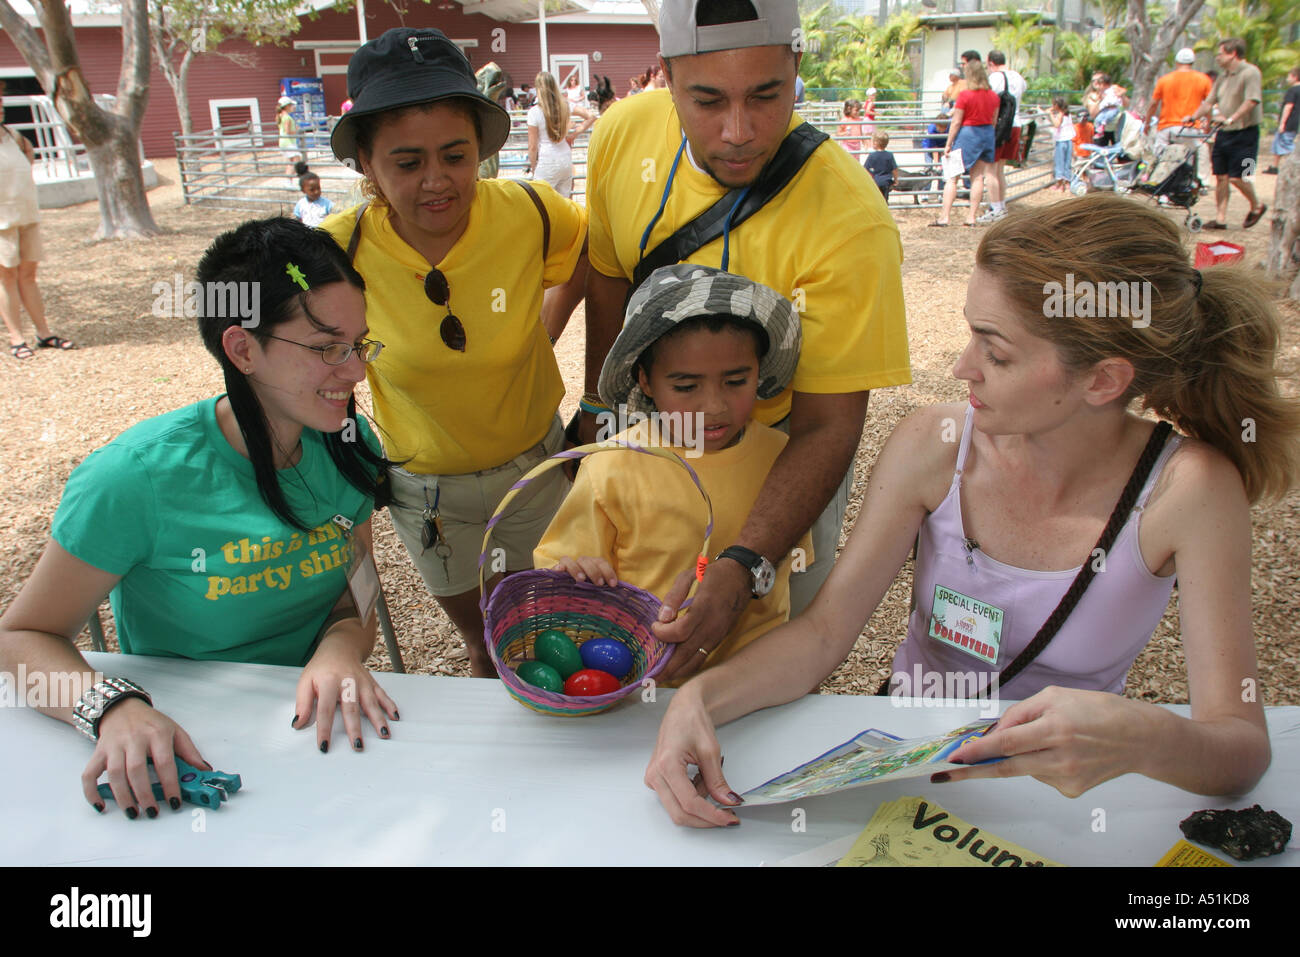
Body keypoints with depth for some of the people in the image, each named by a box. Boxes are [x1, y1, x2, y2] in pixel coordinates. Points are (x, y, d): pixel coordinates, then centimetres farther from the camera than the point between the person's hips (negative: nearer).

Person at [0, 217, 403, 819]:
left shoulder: (349, 445, -3)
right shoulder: (137, 477, -17)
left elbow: (357, 597, 5)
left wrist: (341, 649, -19)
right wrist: (114, 708, -27)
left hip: (312, 723, 4)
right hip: (183, 753, -3)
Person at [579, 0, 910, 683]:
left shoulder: (850, 222, -34)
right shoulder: (624, 134, -18)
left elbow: (825, 427, -32)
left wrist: (741, 572, -43)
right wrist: (597, 406, 7)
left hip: (779, 443, -4)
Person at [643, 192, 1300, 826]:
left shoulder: (1187, 488, -24)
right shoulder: (934, 446, -20)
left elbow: (1243, 747, -25)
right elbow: (825, 630, -17)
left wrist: (1142, 739, -48)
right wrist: (698, 699, -34)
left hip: (1067, 786, 4)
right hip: (910, 761, -4)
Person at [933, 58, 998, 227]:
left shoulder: (964, 95, -14)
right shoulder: (993, 96, 4)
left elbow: (956, 122, -12)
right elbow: (994, 120, 11)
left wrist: (948, 144, -6)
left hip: (967, 134, -6)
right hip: (987, 134, 6)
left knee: (952, 177, -2)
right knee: (978, 177, 10)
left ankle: (945, 217, -8)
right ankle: (972, 217, 10)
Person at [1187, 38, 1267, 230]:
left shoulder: (1250, 72, -11)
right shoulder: (1222, 78, 14)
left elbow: (1252, 101, -21)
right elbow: (1209, 102, 16)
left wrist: (1232, 119, -31)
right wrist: (1193, 117, 0)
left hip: (1244, 133, -8)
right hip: (1223, 134, 8)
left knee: (1237, 177, -8)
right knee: (1221, 176, 5)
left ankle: (1257, 206, 17)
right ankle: (1220, 218, 10)